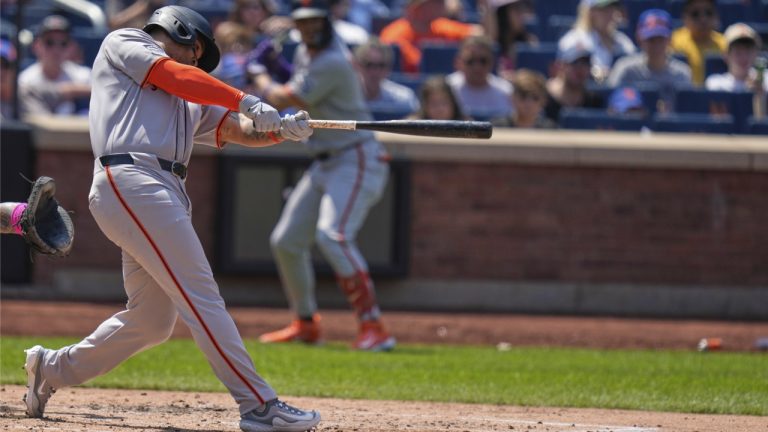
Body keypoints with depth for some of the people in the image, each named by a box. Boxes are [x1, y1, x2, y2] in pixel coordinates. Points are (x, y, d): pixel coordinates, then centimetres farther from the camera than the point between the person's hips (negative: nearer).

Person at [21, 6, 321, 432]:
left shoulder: (192, 102, 32)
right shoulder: (124, 43, 14)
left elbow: (238, 129, 19)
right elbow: (175, 76, -2)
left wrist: (281, 129, -1)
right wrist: (246, 101, -9)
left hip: (165, 192, 9)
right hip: (131, 181, -9)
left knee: (152, 320, 10)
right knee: (201, 296, -15)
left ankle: (53, 369, 27)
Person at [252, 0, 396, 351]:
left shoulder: (333, 62, -20)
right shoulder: (306, 52, 10)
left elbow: (283, 100, -14)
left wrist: (261, 79, 5)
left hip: (356, 161, -10)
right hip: (325, 164, 10)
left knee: (332, 235, -28)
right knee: (285, 242, 12)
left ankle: (373, 327, -32)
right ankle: (306, 324, 28)